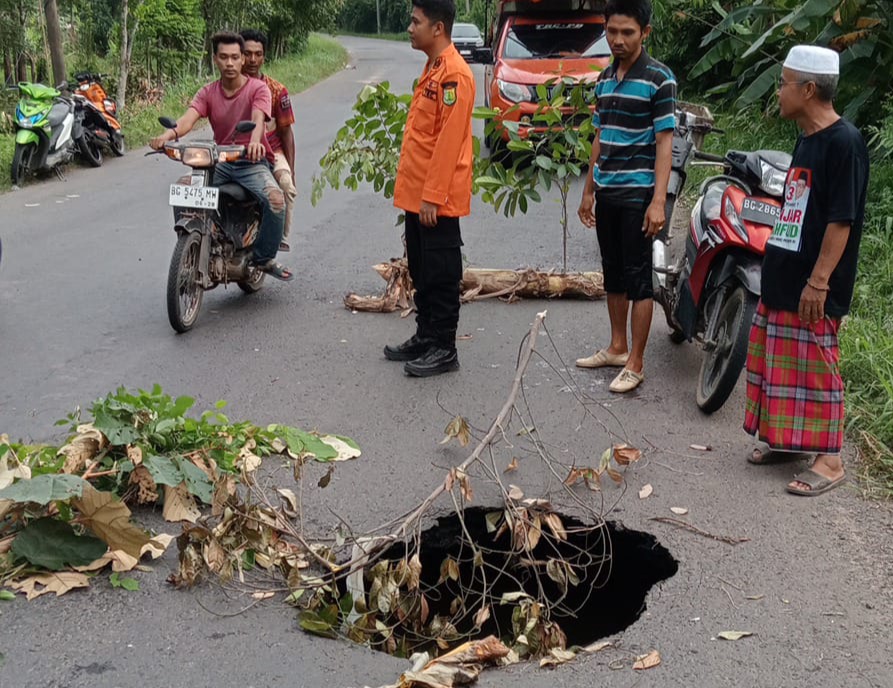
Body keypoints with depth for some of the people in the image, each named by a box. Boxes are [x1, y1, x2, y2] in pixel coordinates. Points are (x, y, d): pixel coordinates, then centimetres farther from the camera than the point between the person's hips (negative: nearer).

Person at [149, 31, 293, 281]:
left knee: (276, 199, -32)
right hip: (220, 161, 4)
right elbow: (188, 118, -12)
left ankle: (264, 258, -11)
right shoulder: (208, 93, 6)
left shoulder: (257, 88, -4)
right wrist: (169, 134, -36)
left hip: (253, 161, -4)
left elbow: (258, 119, -24)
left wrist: (255, 141, -48)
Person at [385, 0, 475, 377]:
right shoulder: (432, 69, 15)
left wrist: (432, 197, -21)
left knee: (440, 275, -1)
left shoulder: (454, 74, -16)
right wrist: (416, 192, 19)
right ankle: (424, 337, 26)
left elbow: (448, 141, -21)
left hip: (437, 200, -10)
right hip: (417, 195, 10)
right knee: (421, 272, 16)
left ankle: (443, 349, 7)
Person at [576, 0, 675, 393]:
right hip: (606, 194, 7)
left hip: (638, 195, -7)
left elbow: (664, 142, -13)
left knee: (637, 277, -2)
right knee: (612, 274, 14)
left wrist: (658, 201, -19)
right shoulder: (605, 79, 12)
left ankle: (635, 363, 3)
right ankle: (617, 348, 26)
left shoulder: (658, 79, -9)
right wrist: (588, 190, 17)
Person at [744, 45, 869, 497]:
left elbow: (842, 220, -20)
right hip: (783, 279, 9)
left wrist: (818, 281, -22)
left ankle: (830, 460, 8)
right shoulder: (807, 139, 12)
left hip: (813, 288, -9)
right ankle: (787, 440, 30)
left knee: (816, 369, -3)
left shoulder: (843, 142, -16)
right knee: (776, 362, 16)